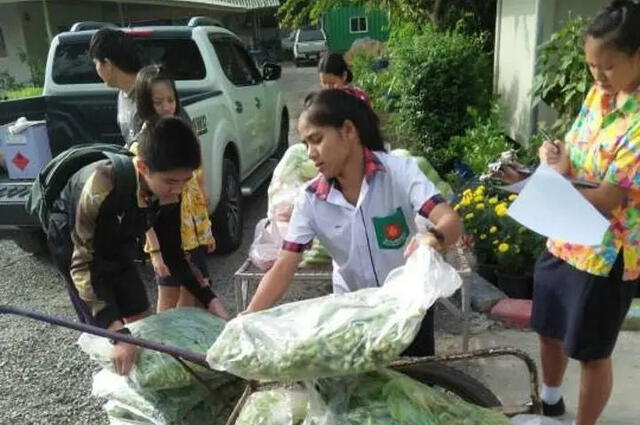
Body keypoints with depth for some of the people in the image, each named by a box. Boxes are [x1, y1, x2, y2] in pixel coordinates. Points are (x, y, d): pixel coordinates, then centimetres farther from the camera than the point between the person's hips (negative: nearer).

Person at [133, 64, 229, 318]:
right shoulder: (141, 146, -14)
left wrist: (207, 228, 12)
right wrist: (154, 249, -21)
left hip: (193, 225, 6)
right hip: (165, 225, -6)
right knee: (169, 297, 8)